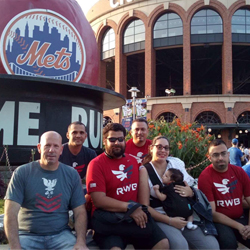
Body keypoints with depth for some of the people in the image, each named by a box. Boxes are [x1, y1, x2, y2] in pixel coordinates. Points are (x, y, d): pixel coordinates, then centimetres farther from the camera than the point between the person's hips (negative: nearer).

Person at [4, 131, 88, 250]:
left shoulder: (72, 175, 4)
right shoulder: (22, 173, -2)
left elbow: (80, 212, 2)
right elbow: (11, 212, -8)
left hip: (61, 235, 1)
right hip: (28, 235, -1)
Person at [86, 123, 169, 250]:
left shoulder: (133, 161, 15)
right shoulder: (96, 164, -5)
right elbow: (99, 200, -14)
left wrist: (140, 209, 1)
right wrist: (130, 208, -18)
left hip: (135, 215, 6)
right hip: (109, 218, -5)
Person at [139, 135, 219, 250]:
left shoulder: (177, 163, 9)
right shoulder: (145, 171, -2)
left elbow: (192, 191, 17)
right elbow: (145, 206, -6)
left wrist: (191, 192, -8)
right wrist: (169, 220, -17)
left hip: (185, 216, 4)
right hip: (160, 218, -4)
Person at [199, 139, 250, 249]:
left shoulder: (239, 172, 2)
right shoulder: (205, 177, -12)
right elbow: (211, 213, -12)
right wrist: (238, 226, -17)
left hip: (241, 218, 5)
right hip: (219, 221, -4)